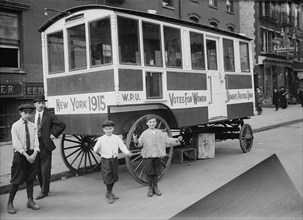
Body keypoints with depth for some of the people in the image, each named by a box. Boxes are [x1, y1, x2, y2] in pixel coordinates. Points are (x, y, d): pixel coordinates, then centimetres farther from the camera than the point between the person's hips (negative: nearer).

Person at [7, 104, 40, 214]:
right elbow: (16, 143, -10)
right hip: (20, 154, -4)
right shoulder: (15, 126, -5)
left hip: (32, 154, 4)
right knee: (17, 180, 0)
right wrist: (26, 155, -15)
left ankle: (30, 201, 21)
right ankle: (10, 203, 13)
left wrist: (34, 154, -11)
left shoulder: (32, 126, 6)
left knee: (30, 178, 10)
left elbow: (35, 140, 4)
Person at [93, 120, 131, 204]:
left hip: (114, 159, 4)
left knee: (114, 177, 13)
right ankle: (109, 195, 9)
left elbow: (122, 146, -8)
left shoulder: (116, 138, 0)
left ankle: (109, 192, 33)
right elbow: (95, 149, 1)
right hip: (105, 160, -3)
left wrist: (127, 152, -23)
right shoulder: (101, 139, -5)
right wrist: (103, 153, 1)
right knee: (108, 177, -5)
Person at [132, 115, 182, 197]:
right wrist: (136, 141, -30)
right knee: (149, 172, 3)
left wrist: (177, 140, 0)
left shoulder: (160, 132, 6)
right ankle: (150, 188, 18)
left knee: (156, 172, 10)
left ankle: (155, 187, 24)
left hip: (158, 155, 3)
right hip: (148, 156, -3)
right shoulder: (145, 133, -3)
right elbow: (140, 143, -9)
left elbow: (167, 139, 10)